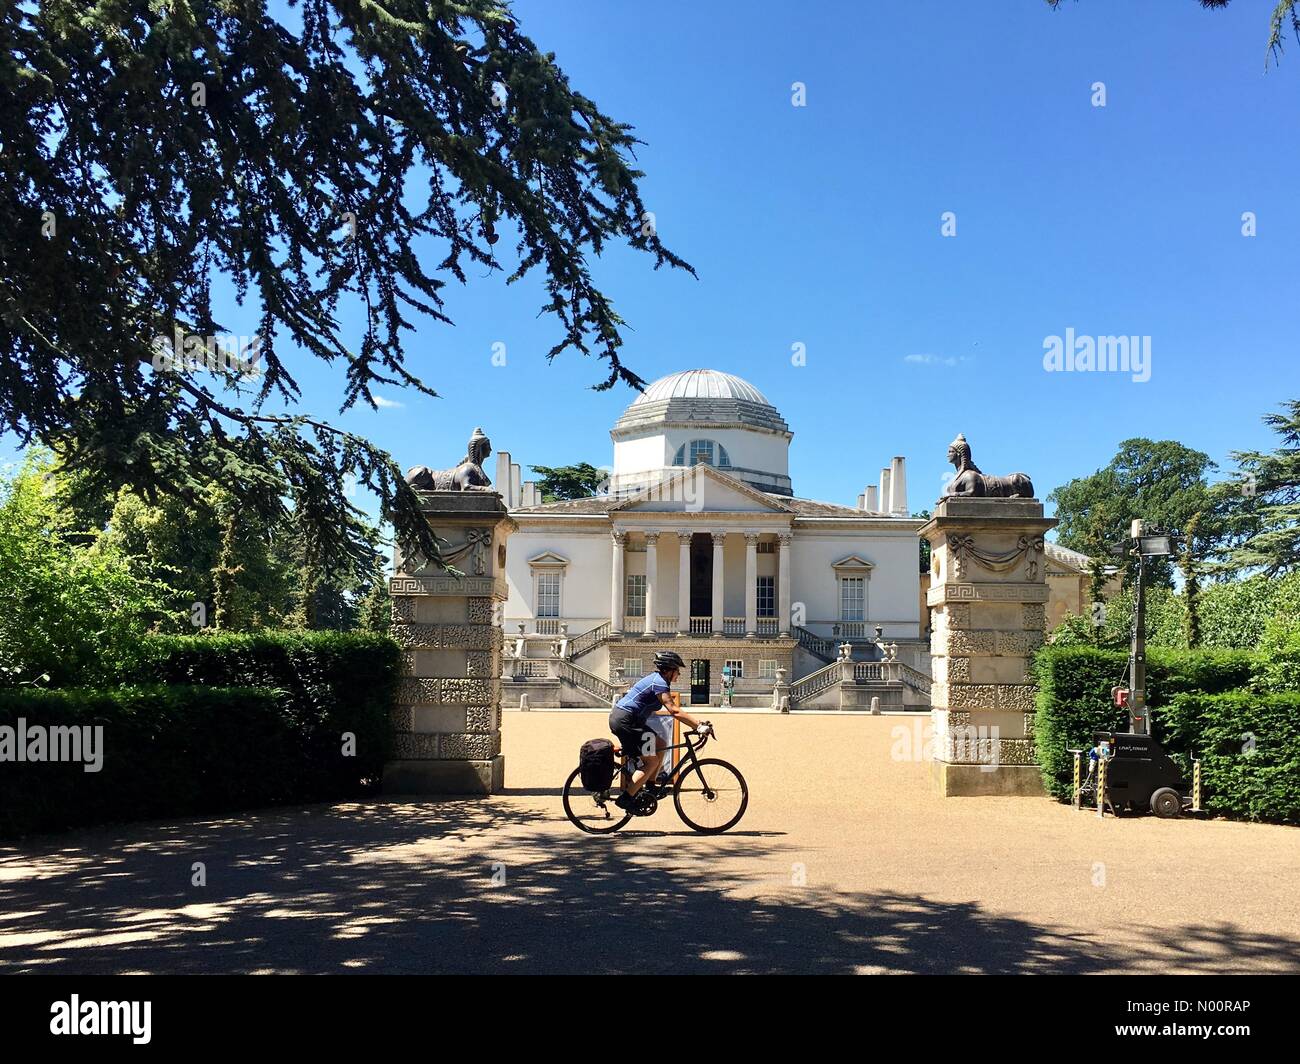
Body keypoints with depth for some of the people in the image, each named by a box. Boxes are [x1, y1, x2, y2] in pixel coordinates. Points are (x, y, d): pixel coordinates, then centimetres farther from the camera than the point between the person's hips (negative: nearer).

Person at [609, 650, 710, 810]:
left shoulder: (655, 678, 17)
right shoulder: (659, 683, -14)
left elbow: (671, 709, 19)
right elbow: (674, 711, -24)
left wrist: (697, 722, 12)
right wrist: (698, 725, -27)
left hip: (619, 718, 10)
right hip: (625, 720, -10)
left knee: (661, 745, 15)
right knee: (652, 761, -6)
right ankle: (625, 799, -6)